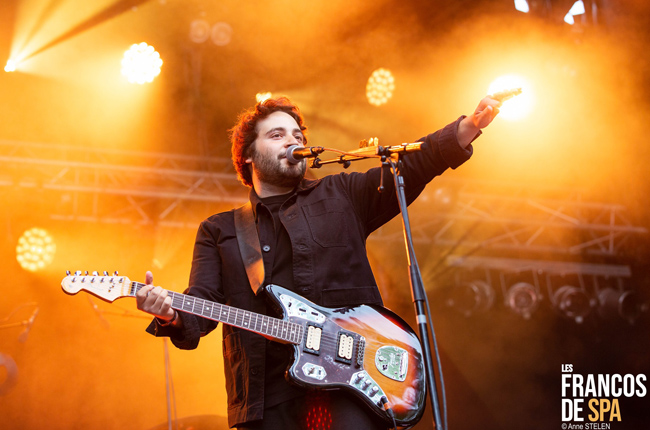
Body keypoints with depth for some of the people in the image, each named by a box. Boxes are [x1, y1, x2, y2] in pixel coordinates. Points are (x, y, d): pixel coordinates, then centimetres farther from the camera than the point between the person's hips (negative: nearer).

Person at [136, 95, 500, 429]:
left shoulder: (341, 196, 17)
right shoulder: (218, 231, 19)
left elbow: (411, 166, 6)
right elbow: (201, 305, 9)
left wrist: (467, 128, -9)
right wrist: (171, 315, -14)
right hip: (267, 396, 1)